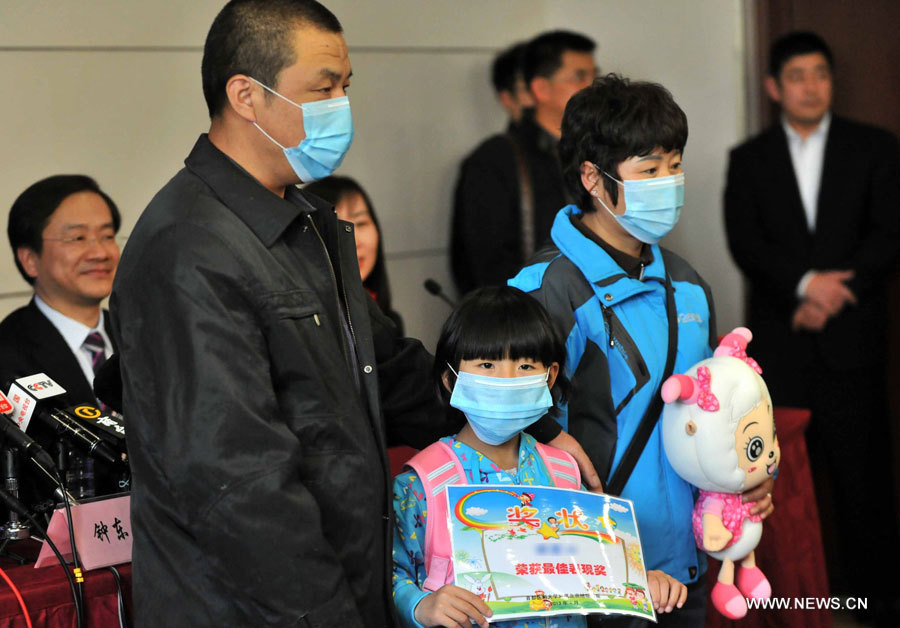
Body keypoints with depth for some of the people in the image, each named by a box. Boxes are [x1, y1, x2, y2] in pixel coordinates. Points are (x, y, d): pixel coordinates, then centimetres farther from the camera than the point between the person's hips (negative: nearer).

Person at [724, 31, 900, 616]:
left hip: (852, 333, 0)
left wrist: (834, 294, -10)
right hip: (779, 340, 1)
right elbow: (745, 244, 0)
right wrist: (805, 283, -15)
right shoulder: (749, 160, 11)